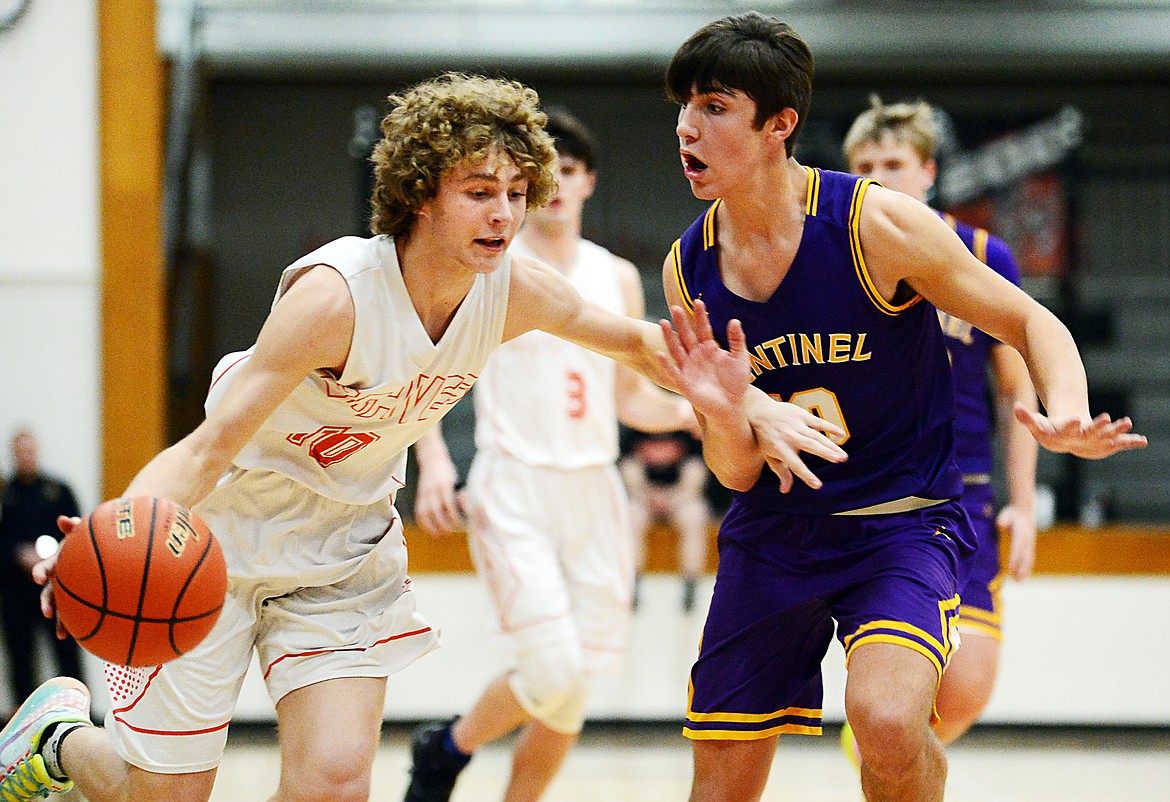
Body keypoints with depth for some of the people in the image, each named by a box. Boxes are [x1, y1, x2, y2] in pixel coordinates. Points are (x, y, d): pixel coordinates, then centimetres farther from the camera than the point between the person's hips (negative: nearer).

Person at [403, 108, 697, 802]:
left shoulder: (618, 277, 11)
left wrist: (691, 412, -4)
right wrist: (434, 460, -17)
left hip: (594, 492, 5)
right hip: (513, 493, -5)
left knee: (573, 692, 5)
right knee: (554, 672, -17)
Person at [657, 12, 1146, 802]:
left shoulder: (876, 224, -15)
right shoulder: (690, 269, -2)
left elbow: (1032, 324, -6)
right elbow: (738, 472, 3)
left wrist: (1068, 416, -27)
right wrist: (726, 418, -22)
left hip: (902, 522, -4)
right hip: (772, 532, 4)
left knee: (886, 721, -30)